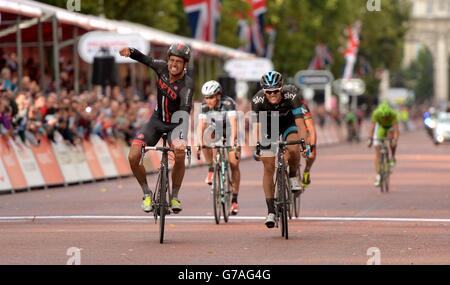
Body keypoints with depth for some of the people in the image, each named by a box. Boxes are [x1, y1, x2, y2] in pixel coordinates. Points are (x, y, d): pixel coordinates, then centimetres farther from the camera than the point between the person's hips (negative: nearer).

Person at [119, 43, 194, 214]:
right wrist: (130, 51, -16)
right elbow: (145, 59, 5)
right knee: (133, 157, -14)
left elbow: (185, 111, -40)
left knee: (180, 155, -32)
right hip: (157, 121, 4)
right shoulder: (162, 68, -14)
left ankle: (174, 196, -10)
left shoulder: (187, 84, -27)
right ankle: (147, 194, 8)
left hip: (175, 123, -4)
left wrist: (181, 138, -55)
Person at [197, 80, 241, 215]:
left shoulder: (228, 103, -31)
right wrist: (200, 142, -42)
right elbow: (201, 125, -27)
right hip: (216, 131, 3)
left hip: (230, 132, -2)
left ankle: (235, 200, -1)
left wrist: (232, 141, -53)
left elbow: (233, 124, -41)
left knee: (234, 164, -11)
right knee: (207, 134, -32)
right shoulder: (205, 106, -20)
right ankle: (211, 169, -14)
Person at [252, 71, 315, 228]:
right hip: (269, 126, 1)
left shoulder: (292, 95, -35)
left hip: (288, 122, -1)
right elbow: (257, 125, -30)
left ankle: (293, 176, -1)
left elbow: (300, 121, -37)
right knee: (269, 167, -7)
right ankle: (271, 211, -1)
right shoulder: (258, 100, -31)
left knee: (293, 149, -32)